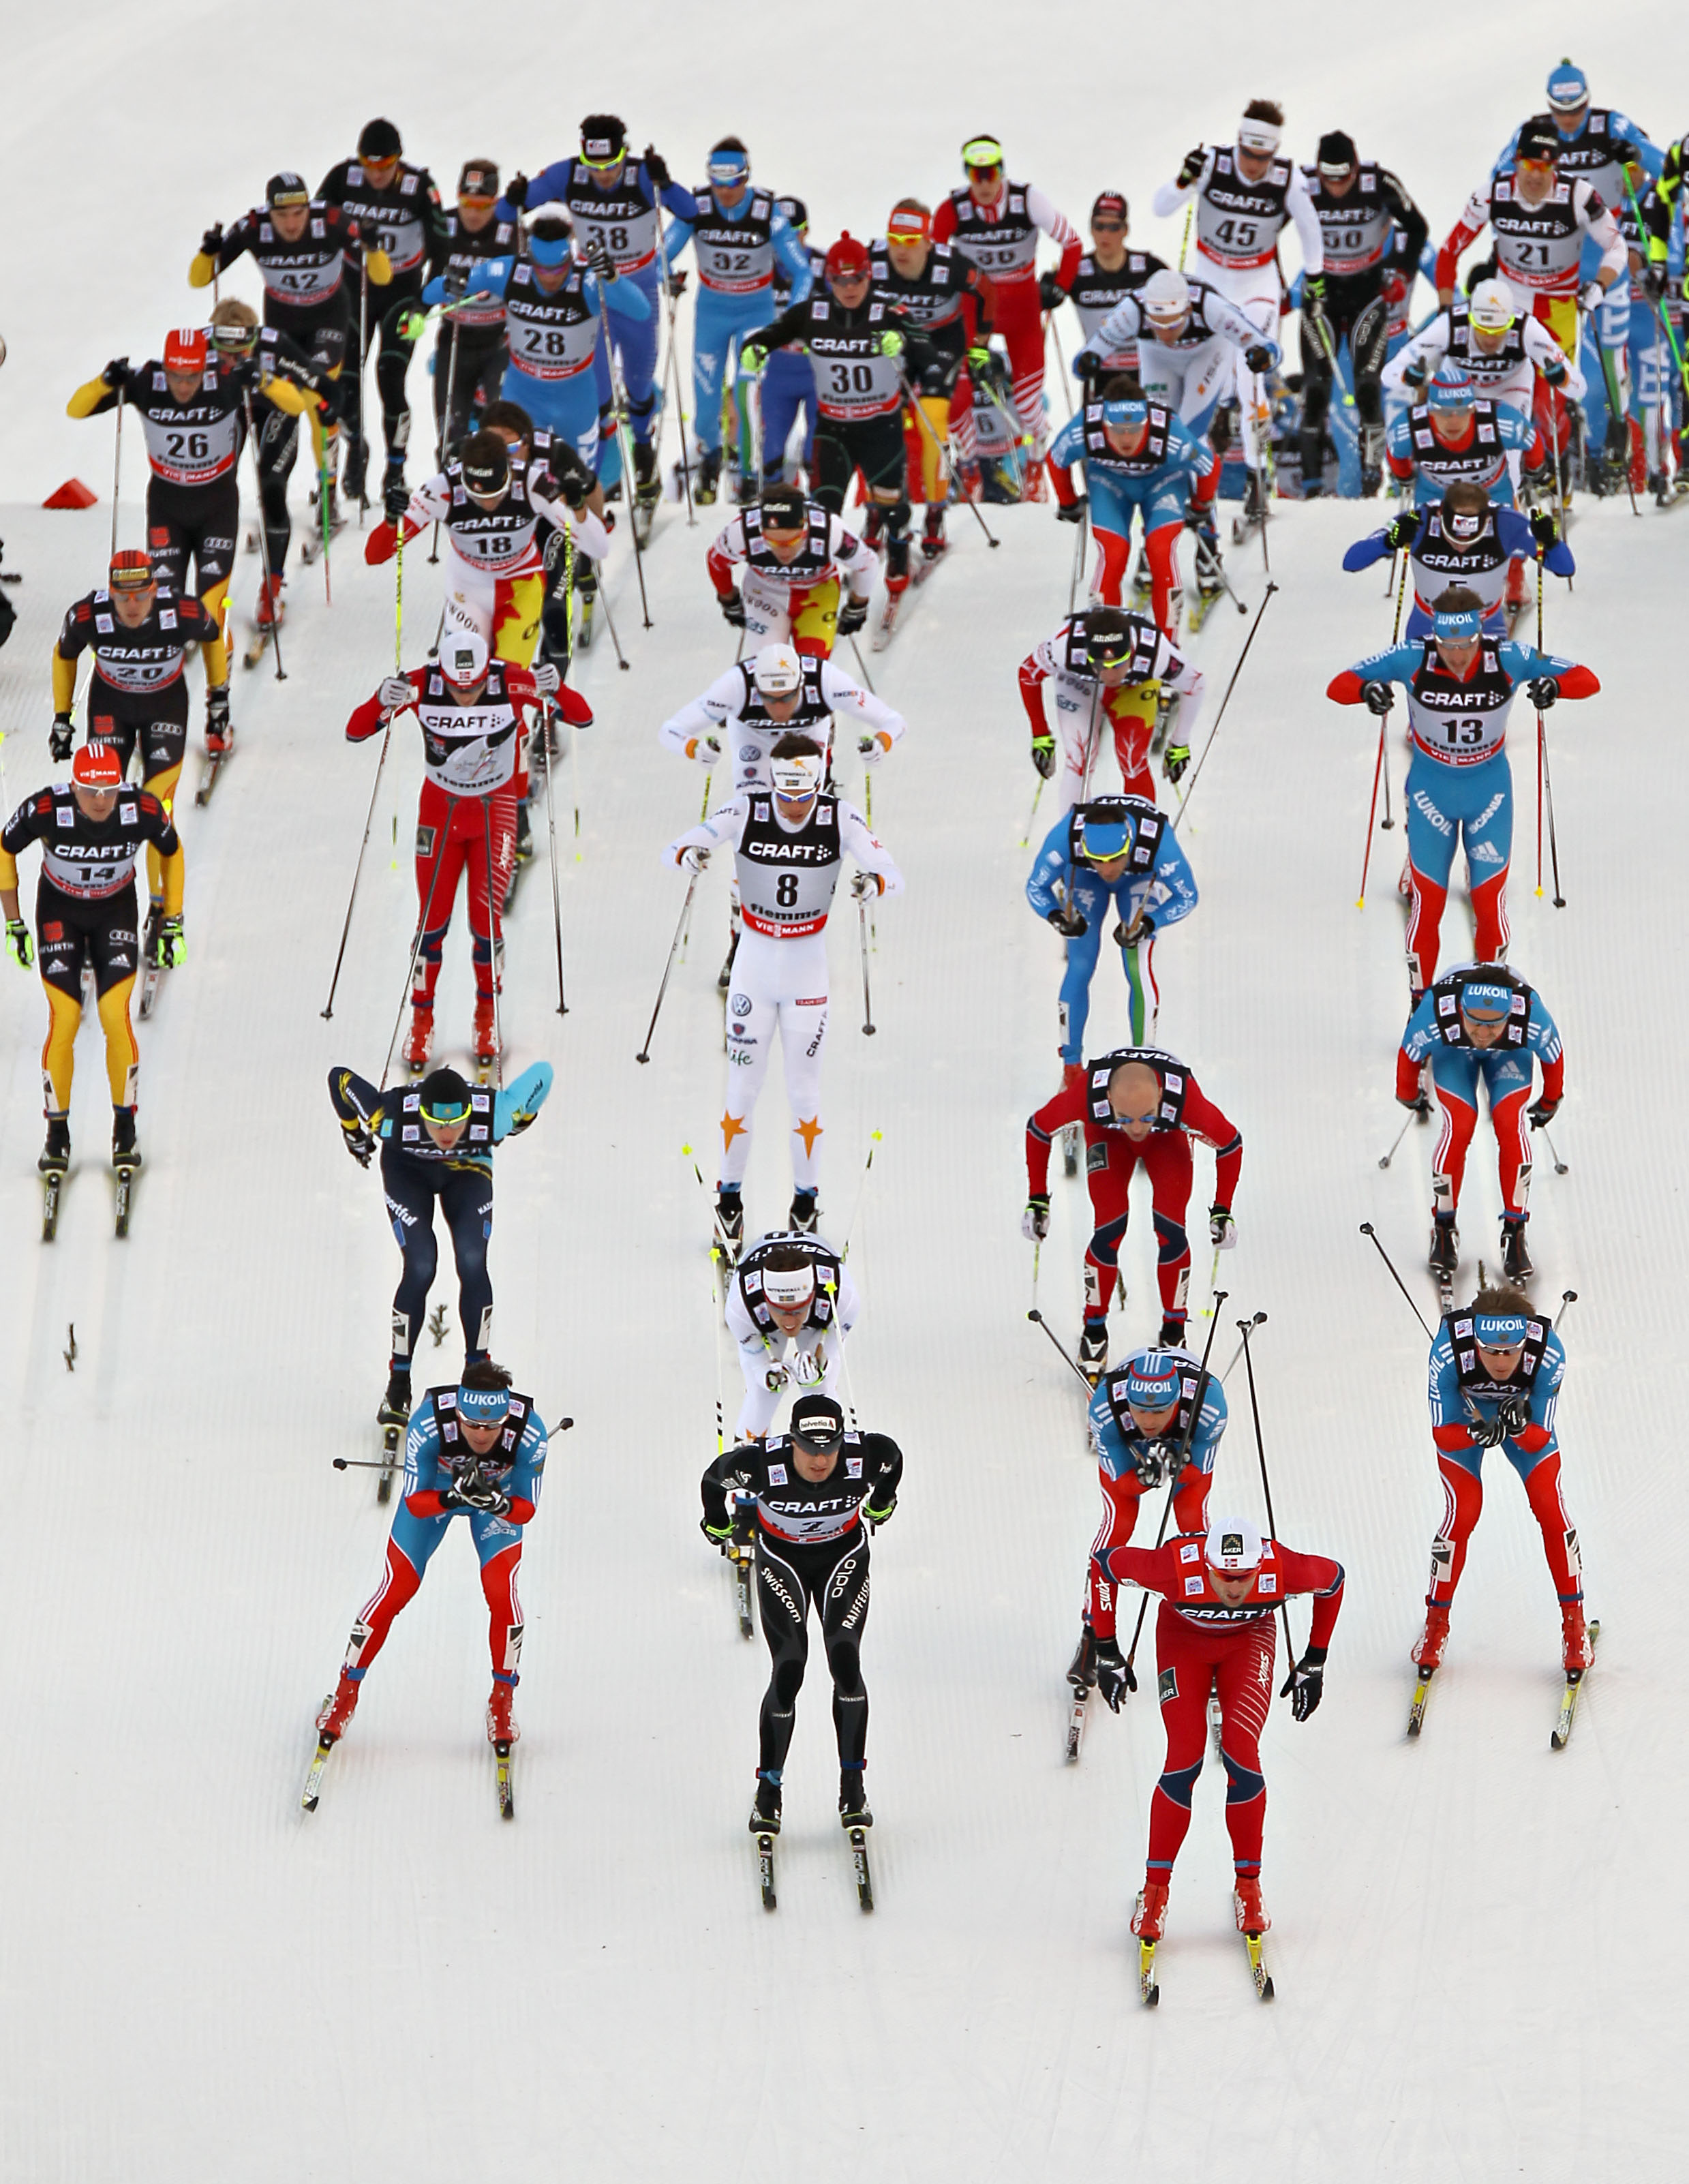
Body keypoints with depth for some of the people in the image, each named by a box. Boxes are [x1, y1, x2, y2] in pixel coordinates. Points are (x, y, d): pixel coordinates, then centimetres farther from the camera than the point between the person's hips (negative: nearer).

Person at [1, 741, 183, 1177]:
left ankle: (125, 1130, 2)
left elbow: (172, 852, -4)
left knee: (115, 1016, -14)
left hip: (116, 911, 1)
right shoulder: (45, 810, -30)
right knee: (64, 1019, -12)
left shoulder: (144, 810, -27)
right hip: (58, 911, 0)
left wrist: (173, 924, -1)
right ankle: (57, 1136, 3)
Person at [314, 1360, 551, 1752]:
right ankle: (346, 1693, 14)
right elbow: (414, 1502, -30)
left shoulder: (529, 1432, -37)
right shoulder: (429, 1424, -40)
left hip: (500, 1491, 0)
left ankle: (502, 1701, 2)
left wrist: (498, 1503, -48)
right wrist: (452, 1497, -50)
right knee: (397, 1587, -5)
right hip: (434, 1485, 0)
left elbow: (526, 1510, -26)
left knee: (500, 1588, -18)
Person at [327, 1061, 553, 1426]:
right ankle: (398, 1385, -4)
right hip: (407, 1170, -1)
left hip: (468, 1171, 1)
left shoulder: (493, 1116, -39)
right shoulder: (393, 1118, -40)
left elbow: (542, 1073, -21)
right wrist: (354, 1134, -3)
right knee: (420, 1268, -19)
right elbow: (340, 1078, -22)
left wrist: (520, 1123, 0)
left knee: (472, 1264, -20)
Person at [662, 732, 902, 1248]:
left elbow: (894, 876, -16)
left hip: (808, 966, 0)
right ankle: (730, 1196, 17)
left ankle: (806, 1198, 17)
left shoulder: (841, 819, -13)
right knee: (743, 1082, 3)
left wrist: (874, 882, -41)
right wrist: (688, 855, -40)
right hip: (753, 960, 0)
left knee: (804, 1086, 3)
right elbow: (674, 849, -15)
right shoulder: (745, 813, -14)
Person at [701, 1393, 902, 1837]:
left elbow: (893, 1457, -1)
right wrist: (717, 1525, 11)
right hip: (782, 1560, -1)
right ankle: (768, 1791, 2)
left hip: (843, 1556, 1)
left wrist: (880, 1504, 18)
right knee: (787, 1671, -12)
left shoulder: (866, 1456, -28)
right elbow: (715, 1477, -9)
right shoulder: (762, 1463, -32)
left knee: (845, 1661, -16)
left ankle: (852, 1785, -4)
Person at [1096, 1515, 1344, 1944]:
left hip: (1249, 1638, 1)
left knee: (1242, 1754, -17)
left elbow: (1333, 1579, -11)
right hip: (1183, 1637, -1)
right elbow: (1106, 1563, -22)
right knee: (1184, 1759, -16)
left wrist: (1315, 1662, -4)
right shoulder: (1178, 1567, -39)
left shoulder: (1283, 1570, -35)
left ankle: (1248, 1886, -2)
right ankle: (1155, 1890, -3)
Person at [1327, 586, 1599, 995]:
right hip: (1430, 789, 0)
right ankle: (1420, 999, 20)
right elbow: (1338, 686, -18)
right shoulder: (1413, 660, -22)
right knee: (1427, 902, 2)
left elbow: (1587, 681, -16)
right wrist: (1366, 689, -41)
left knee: (1490, 903, 2)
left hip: (1489, 789, 0)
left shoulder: (1507, 660, -21)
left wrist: (1555, 685, -39)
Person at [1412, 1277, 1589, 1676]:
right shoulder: (1450, 1352, -39)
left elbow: (1540, 1438, -27)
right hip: (1463, 1419, -1)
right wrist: (1476, 1434, -49)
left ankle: (1573, 1619, 4)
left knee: (1550, 1508, -13)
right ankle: (1436, 1622, 7)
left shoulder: (1548, 1353, -36)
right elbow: (1442, 1433, -29)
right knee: (1462, 1513, -14)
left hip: (1525, 1415, 1)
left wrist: (1520, 1428, -49)